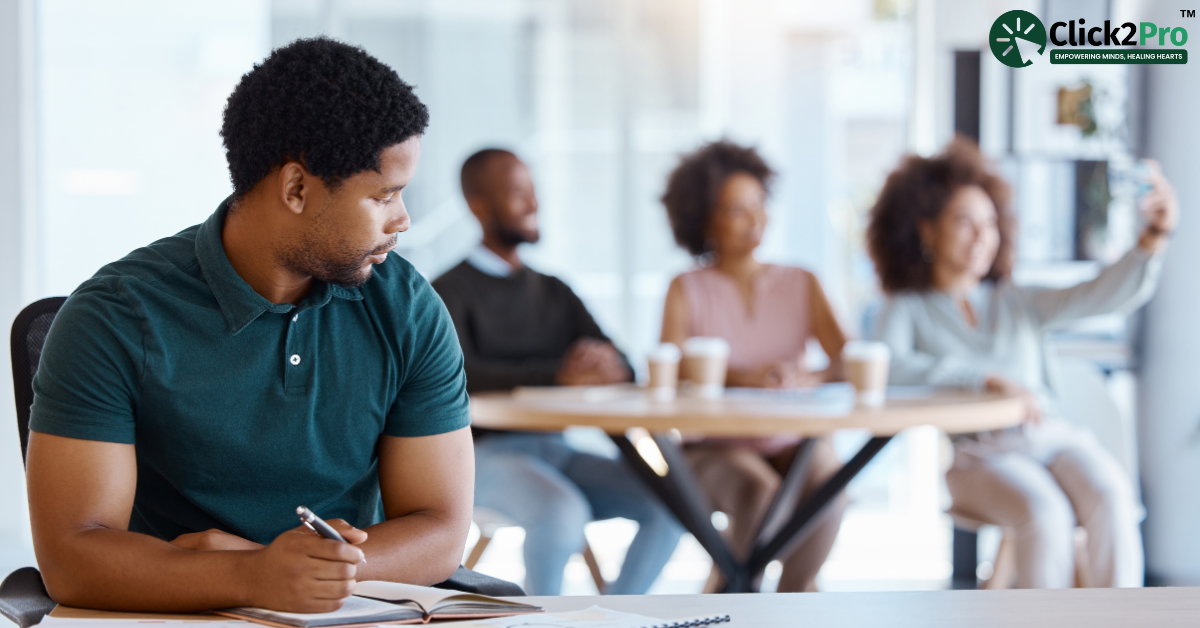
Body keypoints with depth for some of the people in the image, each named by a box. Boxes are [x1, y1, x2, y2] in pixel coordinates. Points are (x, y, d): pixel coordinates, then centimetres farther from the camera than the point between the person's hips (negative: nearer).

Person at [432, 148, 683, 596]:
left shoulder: (554, 293, 19)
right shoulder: (451, 292, -2)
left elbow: (623, 369, 9)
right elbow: (459, 375, -20)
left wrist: (606, 366, -17)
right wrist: (558, 376, -34)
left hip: (555, 450, 6)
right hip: (486, 453, -6)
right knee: (563, 511, -36)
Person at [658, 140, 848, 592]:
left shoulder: (801, 285, 10)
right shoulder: (687, 291, 4)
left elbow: (848, 362, -3)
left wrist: (810, 379, -26)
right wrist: (742, 378, -29)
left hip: (795, 442, 2)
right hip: (715, 449, -2)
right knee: (763, 494, -34)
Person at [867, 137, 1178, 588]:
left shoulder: (1017, 303, 22)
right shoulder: (908, 309, 13)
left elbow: (1110, 295, 9)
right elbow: (887, 366, -10)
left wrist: (1155, 236, -9)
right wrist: (988, 379, -16)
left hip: (1056, 439, 3)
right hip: (981, 455, -3)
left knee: (1112, 500, -29)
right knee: (1045, 514, -33)